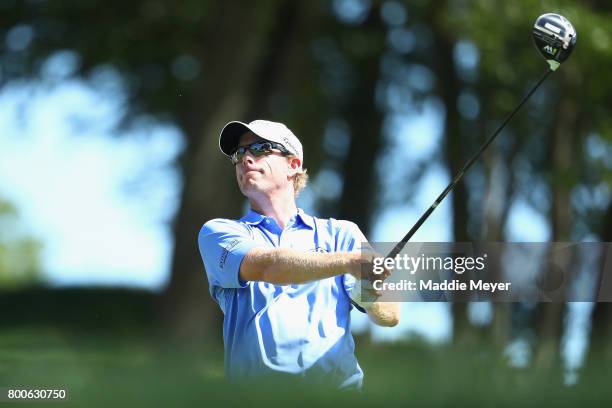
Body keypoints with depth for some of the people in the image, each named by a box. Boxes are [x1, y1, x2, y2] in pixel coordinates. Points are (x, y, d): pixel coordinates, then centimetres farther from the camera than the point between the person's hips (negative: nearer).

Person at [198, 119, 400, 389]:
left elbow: (390, 316, 8)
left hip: (340, 386, 2)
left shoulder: (339, 233, 19)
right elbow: (264, 266, -7)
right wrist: (349, 262, -22)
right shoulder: (217, 232, 15)